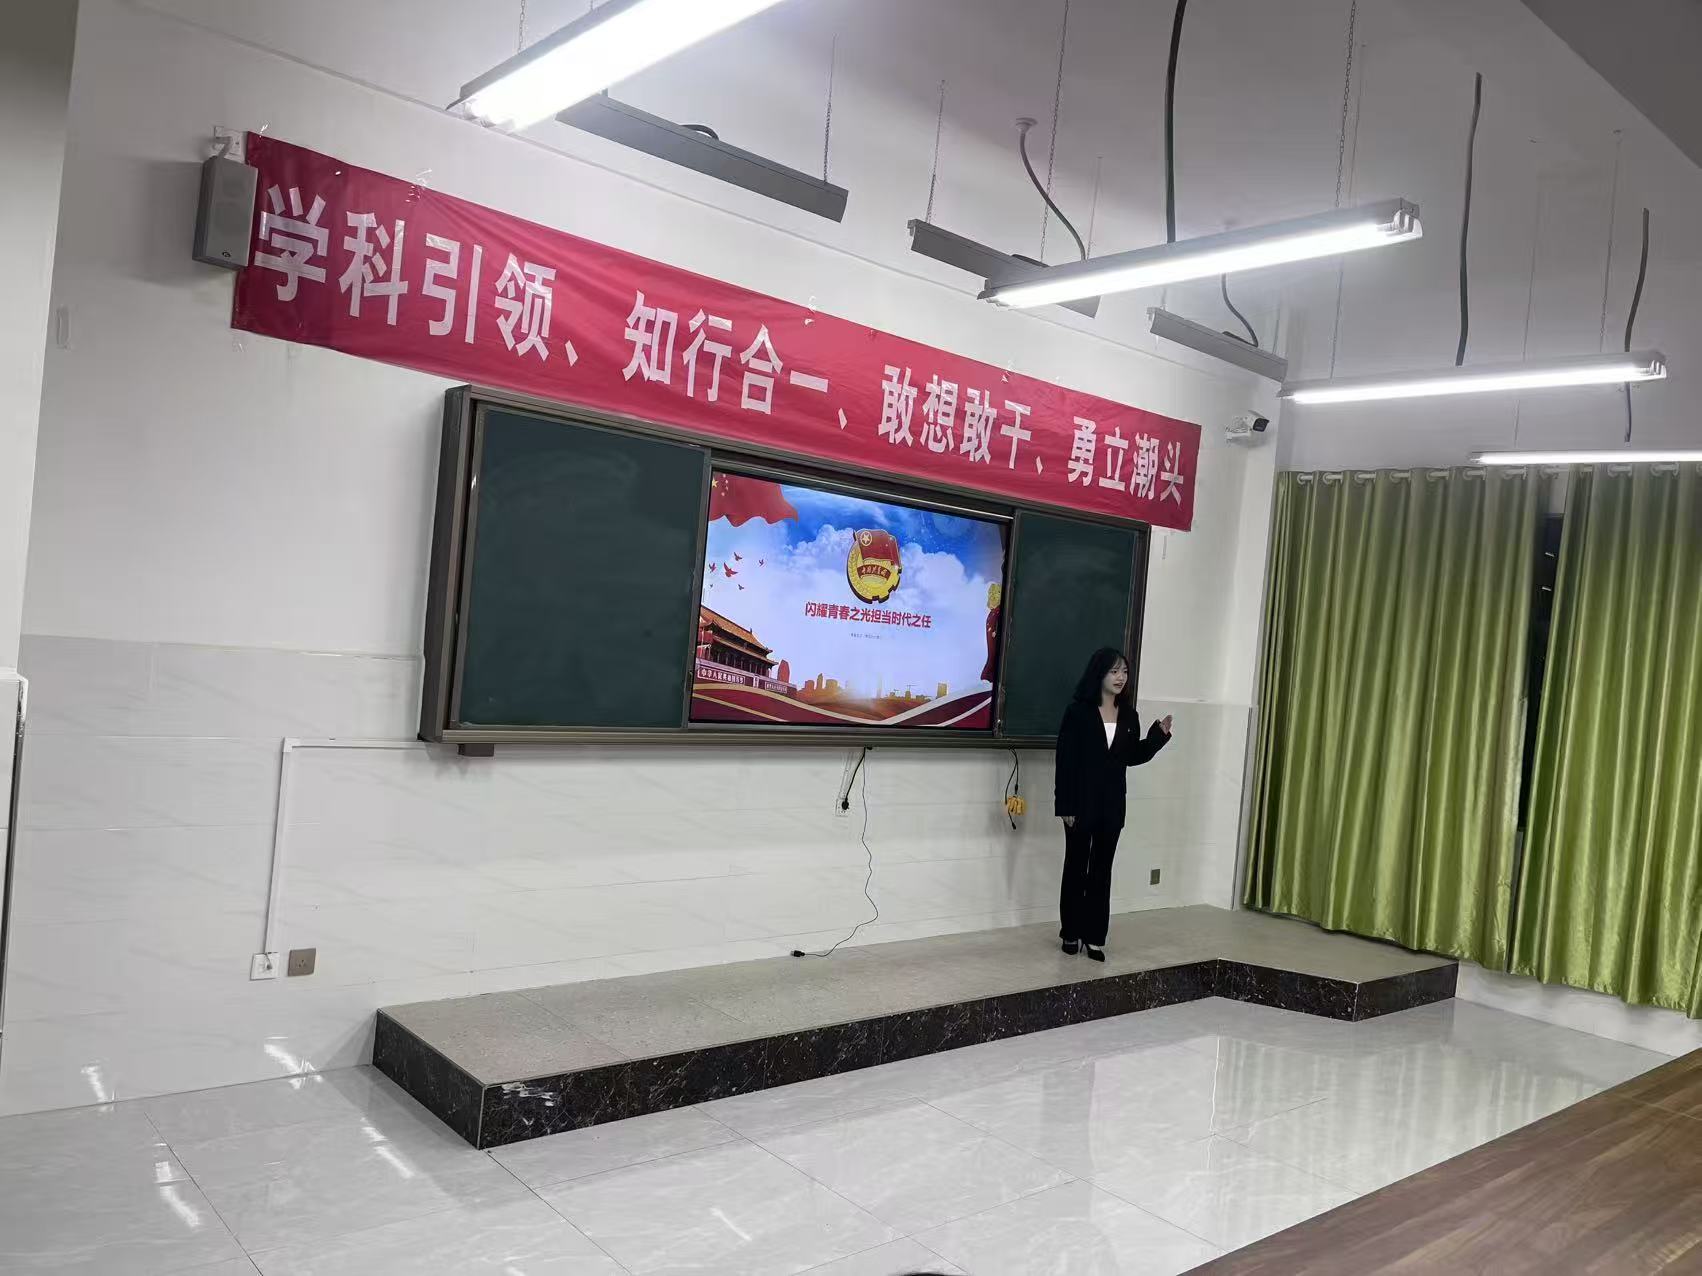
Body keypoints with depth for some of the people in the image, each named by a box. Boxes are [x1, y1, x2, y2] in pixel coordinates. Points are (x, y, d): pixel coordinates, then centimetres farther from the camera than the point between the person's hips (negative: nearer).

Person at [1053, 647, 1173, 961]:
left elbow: (1133, 757, 13)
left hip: (1112, 805, 4)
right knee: (1076, 867, 8)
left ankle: (1094, 936, 15)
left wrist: (1159, 735, -1)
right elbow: (1065, 760, -11)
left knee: (1102, 870, 8)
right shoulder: (1078, 711, -10)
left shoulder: (1129, 716, 4)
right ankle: (1071, 933, 20)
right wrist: (1066, 805, -14)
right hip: (1082, 803, -4)